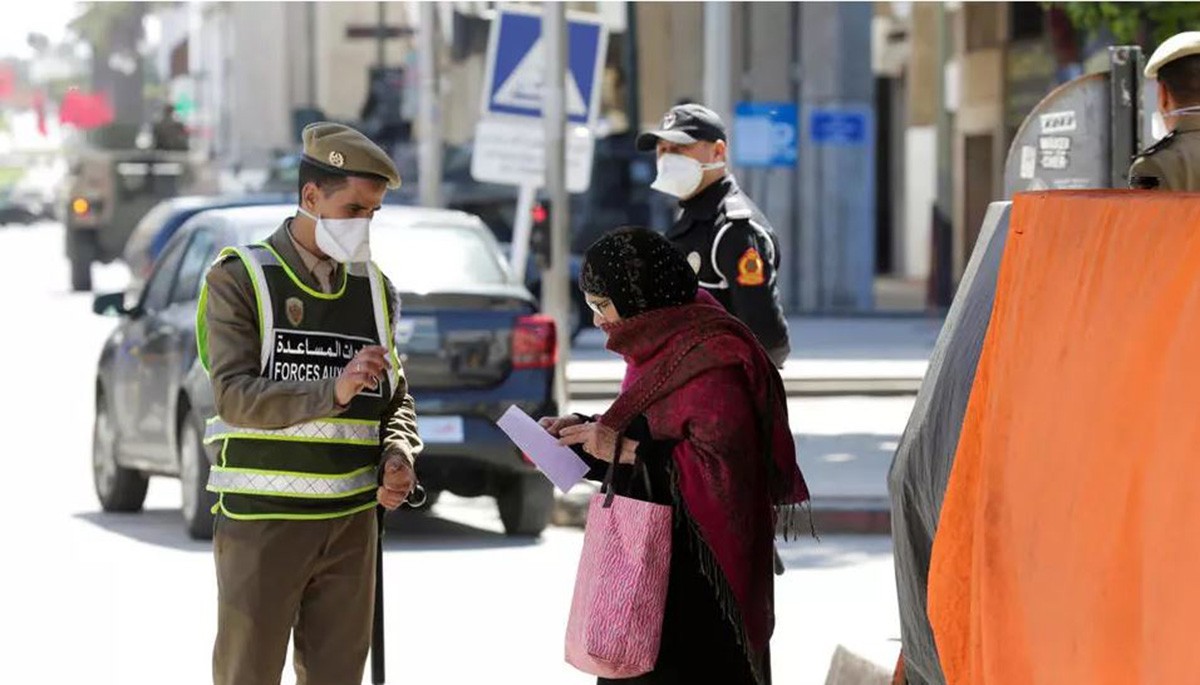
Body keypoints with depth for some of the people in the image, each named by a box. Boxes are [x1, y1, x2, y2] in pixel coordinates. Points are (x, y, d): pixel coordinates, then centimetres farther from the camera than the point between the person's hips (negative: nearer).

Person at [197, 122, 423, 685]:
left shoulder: (374, 288, 11)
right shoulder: (240, 279, -4)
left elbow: (397, 398, 17)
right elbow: (234, 396, -15)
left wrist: (398, 455, -5)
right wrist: (333, 390, -27)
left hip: (350, 521, 5)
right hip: (262, 519, -5)